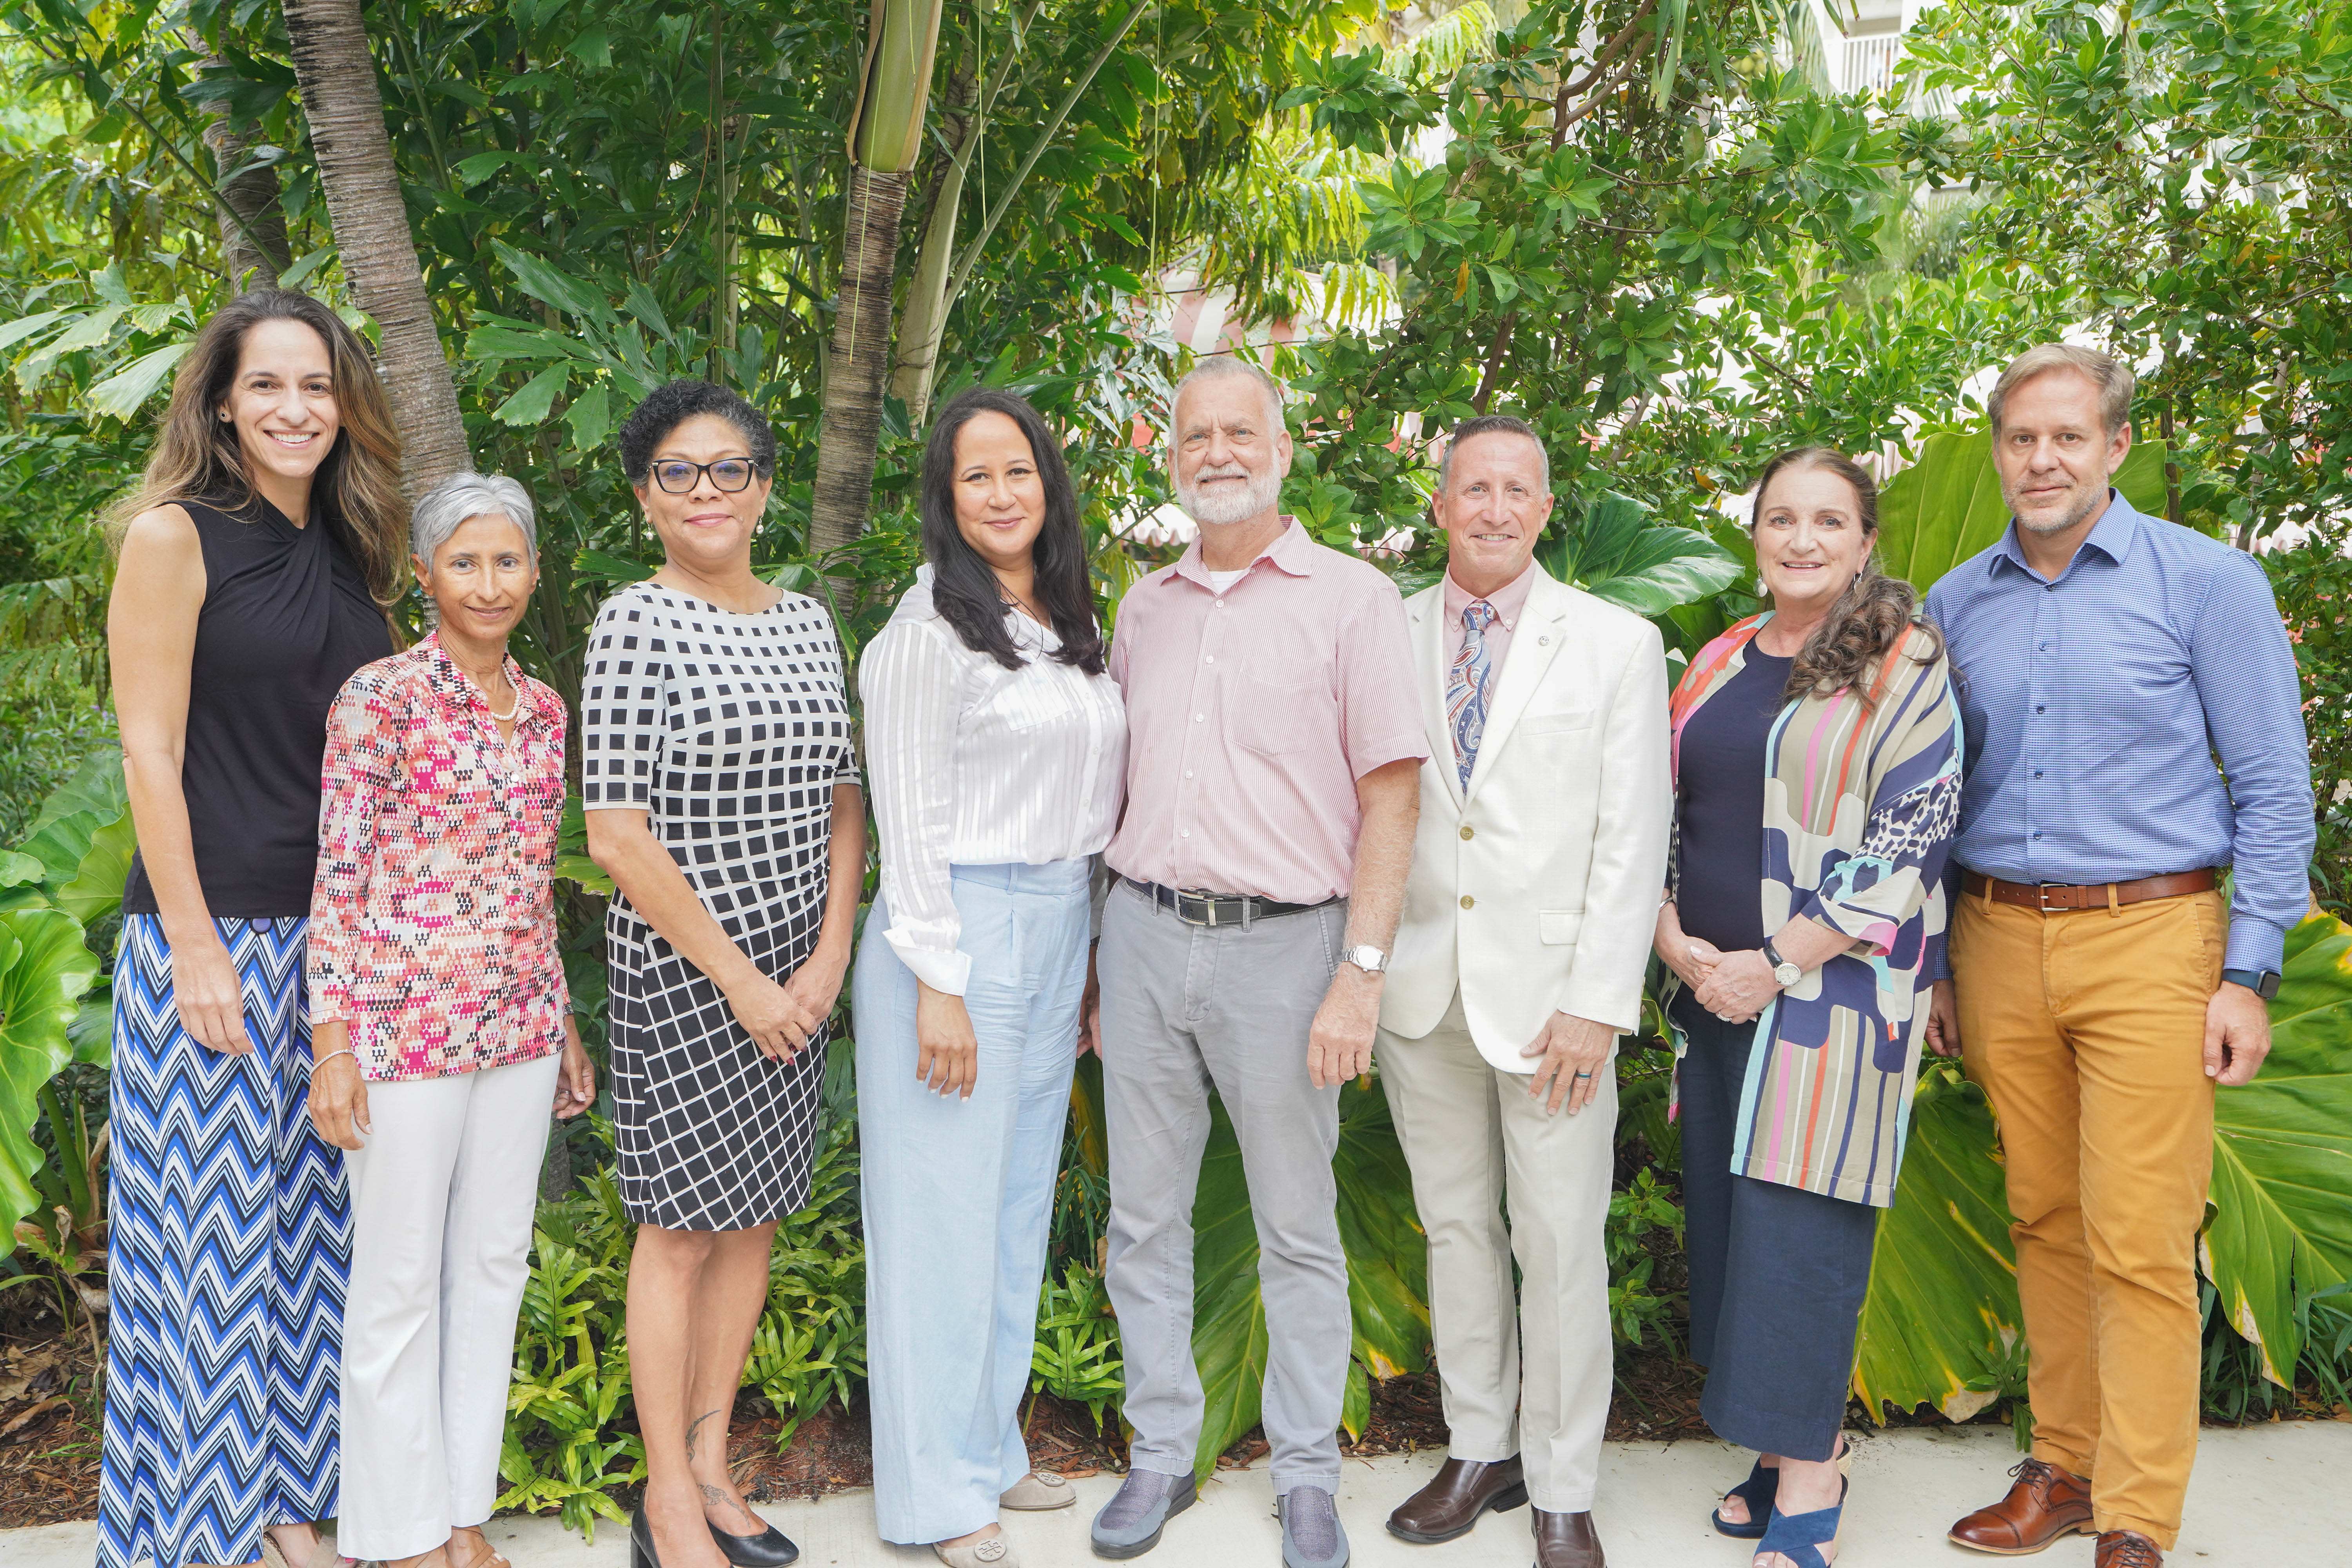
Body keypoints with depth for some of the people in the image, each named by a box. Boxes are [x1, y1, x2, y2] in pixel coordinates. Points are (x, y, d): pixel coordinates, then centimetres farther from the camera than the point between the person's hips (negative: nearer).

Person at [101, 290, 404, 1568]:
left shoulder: (350, 552, 13)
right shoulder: (175, 537, -6)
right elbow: (151, 751, -10)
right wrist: (196, 945, -14)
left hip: (337, 938, 6)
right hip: (211, 934, -6)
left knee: (311, 1227, 11)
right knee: (209, 1226, 1)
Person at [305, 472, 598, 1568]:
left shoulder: (543, 709, 9)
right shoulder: (380, 698, -9)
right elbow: (339, 880, -10)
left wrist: (566, 1025, 16)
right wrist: (332, 1047, -13)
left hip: (520, 1025, 6)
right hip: (407, 1020, -6)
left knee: (495, 1266, 13)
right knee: (401, 1280, 5)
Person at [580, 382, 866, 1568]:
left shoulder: (807, 621, 9)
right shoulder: (636, 622, -9)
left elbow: (842, 800, 11)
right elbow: (616, 837, -14)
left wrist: (828, 960, -1)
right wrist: (737, 980, -13)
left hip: (798, 968, 6)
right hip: (679, 968, -6)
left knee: (755, 1214, 12)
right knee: (684, 1226, 2)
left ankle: (710, 1465, 27)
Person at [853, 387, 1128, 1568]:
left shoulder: (1069, 626, 12)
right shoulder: (931, 629, -10)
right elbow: (909, 818, -13)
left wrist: (1083, 951, 15)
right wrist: (940, 985, -17)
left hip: (1059, 929, 8)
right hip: (960, 930, -7)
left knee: (1022, 1195, 14)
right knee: (945, 1208, -1)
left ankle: (991, 1444, 28)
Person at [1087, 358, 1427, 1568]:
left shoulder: (1353, 597, -2)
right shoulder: (1144, 608, 13)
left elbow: (1390, 796, -6)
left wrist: (1361, 977, -13)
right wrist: (1107, 958, 13)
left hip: (1282, 943, -4)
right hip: (1144, 935, 4)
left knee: (1298, 1231, 6)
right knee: (1144, 1219, 10)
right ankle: (1160, 1455, 24)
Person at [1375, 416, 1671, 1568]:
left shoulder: (1617, 643, 1)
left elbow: (1633, 839, -3)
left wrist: (1598, 1003, -10)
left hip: (1550, 988, -2)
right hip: (1419, 986, 3)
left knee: (1561, 1245, 2)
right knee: (1454, 1228, 13)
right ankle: (1480, 1451, 29)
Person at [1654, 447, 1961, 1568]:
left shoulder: (1904, 667, -5)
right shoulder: (1719, 664, 12)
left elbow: (1909, 846, -12)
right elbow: (1665, 813, 14)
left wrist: (1777, 963, -14)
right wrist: (1675, 940, -3)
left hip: (1833, 991, -6)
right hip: (1712, 992, 6)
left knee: (1799, 1222, -4)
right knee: (1728, 1214, 8)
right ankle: (1799, 1445, 23)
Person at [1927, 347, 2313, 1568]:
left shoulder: (2206, 582, -2)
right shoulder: (1955, 604, 9)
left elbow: (2274, 791, -3)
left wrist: (2247, 974, -9)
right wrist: (1932, 965, 11)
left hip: (2149, 936, -4)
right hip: (2000, 940, 4)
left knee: (2139, 1242, -5)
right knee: (2044, 1223, 11)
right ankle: (2064, 1467, 24)